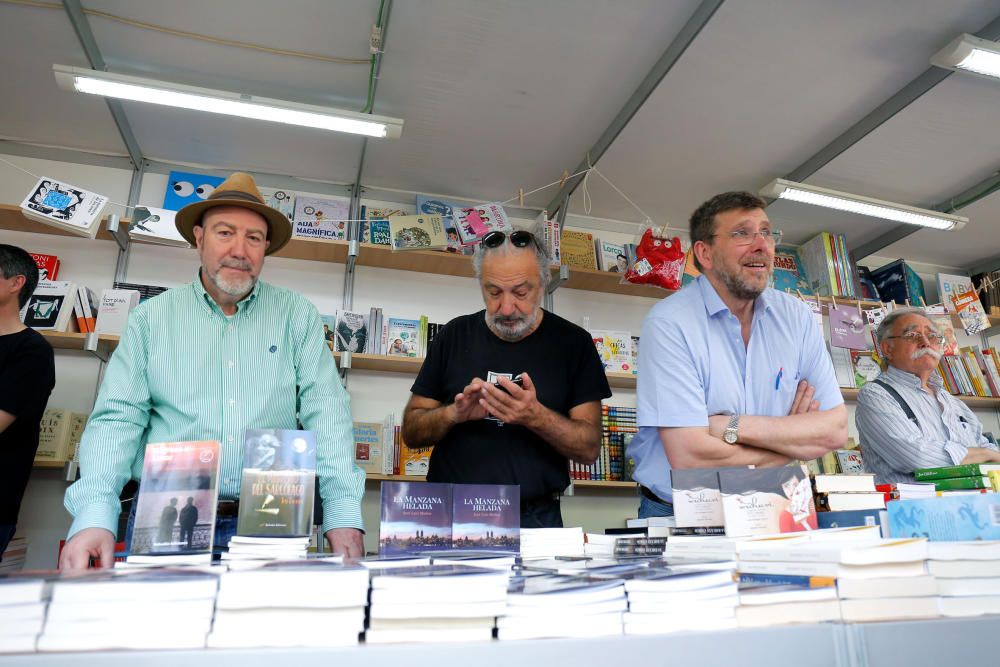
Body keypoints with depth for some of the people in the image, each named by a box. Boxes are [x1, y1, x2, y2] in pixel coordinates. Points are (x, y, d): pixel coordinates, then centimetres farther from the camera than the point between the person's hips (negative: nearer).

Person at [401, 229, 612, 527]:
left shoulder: (572, 342, 1)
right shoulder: (454, 335, 6)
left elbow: (589, 449, -1)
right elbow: (411, 432, 8)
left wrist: (536, 417, -19)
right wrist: (454, 414, -12)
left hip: (535, 519, 0)